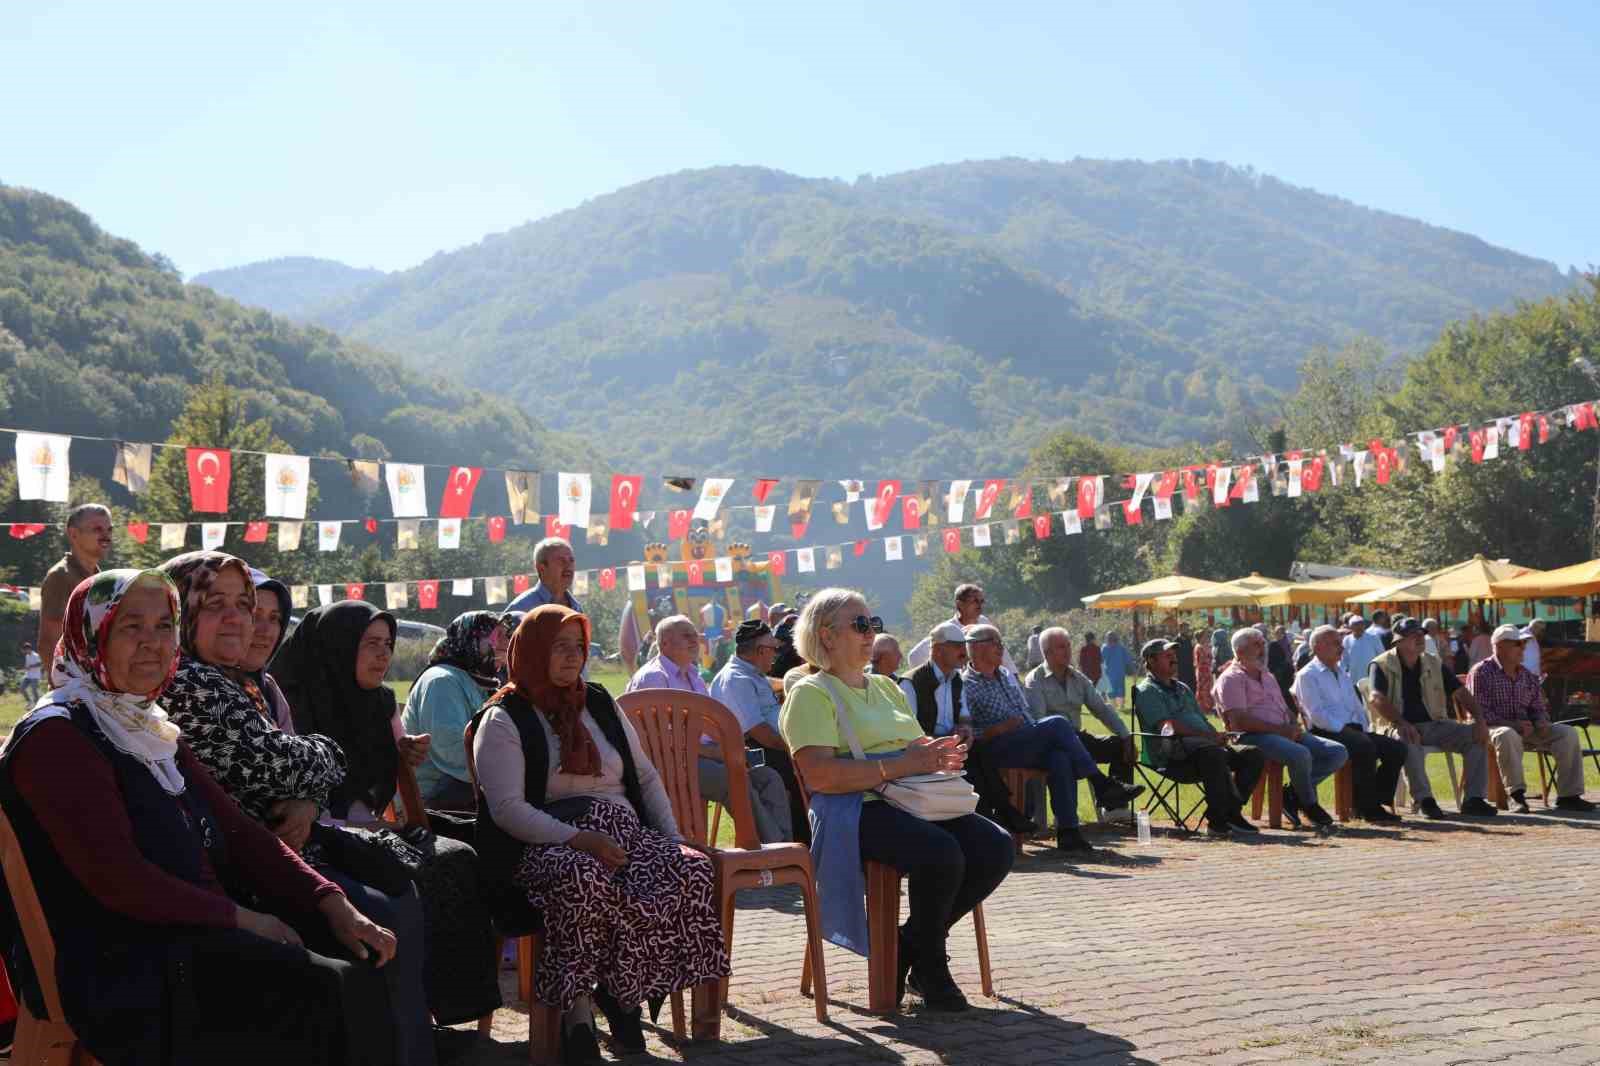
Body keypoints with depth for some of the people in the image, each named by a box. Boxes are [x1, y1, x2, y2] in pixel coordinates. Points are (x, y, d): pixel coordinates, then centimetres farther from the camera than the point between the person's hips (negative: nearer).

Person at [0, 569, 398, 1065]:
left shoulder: (153, 731, 18)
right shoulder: (56, 738, -10)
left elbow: (238, 832, 12)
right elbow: (117, 878, -19)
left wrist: (334, 905, 0)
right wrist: (241, 918, -15)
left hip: (193, 934, 9)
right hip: (116, 965, -9)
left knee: (366, 964, -6)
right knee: (318, 992, -23)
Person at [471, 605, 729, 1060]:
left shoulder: (601, 706, 21)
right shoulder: (503, 719, 4)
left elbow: (646, 776, 23)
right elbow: (506, 807, -8)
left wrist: (673, 836, 6)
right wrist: (579, 839, -20)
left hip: (626, 832, 5)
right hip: (550, 844, -5)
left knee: (694, 871, -26)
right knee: (584, 878, -41)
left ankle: (621, 991, -12)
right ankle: (578, 1010, -27)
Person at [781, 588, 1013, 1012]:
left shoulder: (885, 687, 25)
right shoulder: (811, 692, -1)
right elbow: (819, 774, -15)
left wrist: (939, 756, -1)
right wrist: (902, 764, -19)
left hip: (913, 803, 8)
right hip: (857, 810, -8)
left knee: (995, 848, -15)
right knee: (940, 852, -33)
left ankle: (910, 945, 2)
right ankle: (929, 966, -7)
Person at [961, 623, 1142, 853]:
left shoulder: (1007, 675, 24)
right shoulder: (966, 686, -1)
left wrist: (1038, 733, 7)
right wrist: (1001, 728, -18)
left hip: (1026, 746, 7)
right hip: (997, 751, -7)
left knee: (1060, 758, -27)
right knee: (1057, 724, -24)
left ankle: (1067, 831, -30)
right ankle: (1100, 784, -17)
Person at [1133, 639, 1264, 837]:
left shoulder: (1183, 689, 30)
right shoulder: (1147, 691, 1)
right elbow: (1168, 727, -13)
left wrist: (1217, 736, 0)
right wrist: (1210, 736, -18)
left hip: (1204, 746, 9)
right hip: (1173, 758, -9)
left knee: (1254, 755, -8)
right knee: (1213, 754, -38)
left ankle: (1230, 813, -13)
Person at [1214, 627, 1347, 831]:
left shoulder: (1268, 677, 27)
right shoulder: (1231, 678, -1)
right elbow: (1239, 721, -14)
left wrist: (1294, 726, 2)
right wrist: (1281, 729, -17)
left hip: (1285, 734, 9)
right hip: (1254, 737, -9)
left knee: (1339, 753, -8)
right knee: (1300, 754, -36)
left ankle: (1293, 793, -7)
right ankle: (1310, 805, -9)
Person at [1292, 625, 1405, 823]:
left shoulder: (1342, 673, 26)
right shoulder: (1307, 676, -1)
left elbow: (1357, 706, 27)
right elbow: (1317, 714, -12)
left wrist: (1362, 727, 8)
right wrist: (1343, 729, -19)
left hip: (1353, 729, 8)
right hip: (1326, 732, -8)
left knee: (1397, 748, -9)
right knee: (1365, 747, -35)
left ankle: (1378, 801, -7)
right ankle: (1368, 807, -23)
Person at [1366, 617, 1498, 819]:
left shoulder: (1433, 664, 14)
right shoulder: (1382, 665, -2)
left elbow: (1461, 693, 11)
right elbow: (1376, 699, -19)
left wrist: (1478, 718, -7)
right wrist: (1401, 723, -34)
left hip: (1433, 724, 5)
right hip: (1399, 727, -5)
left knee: (1476, 736, -14)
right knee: (1409, 741, -40)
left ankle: (1473, 799, -15)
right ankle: (1424, 799, -36)